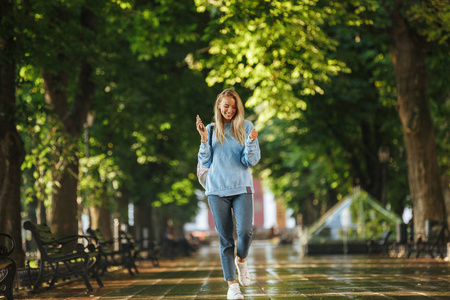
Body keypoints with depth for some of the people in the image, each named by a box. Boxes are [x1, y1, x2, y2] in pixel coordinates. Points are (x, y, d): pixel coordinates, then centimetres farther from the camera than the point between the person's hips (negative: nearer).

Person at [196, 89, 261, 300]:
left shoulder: (246, 127, 4)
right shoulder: (211, 129, 8)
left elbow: (252, 160, -1)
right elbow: (204, 162, 8)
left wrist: (251, 142, -19)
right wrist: (204, 139, -5)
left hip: (242, 188, -1)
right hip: (217, 189, 1)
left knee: (245, 231, -17)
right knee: (225, 238, 0)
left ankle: (241, 260, 15)